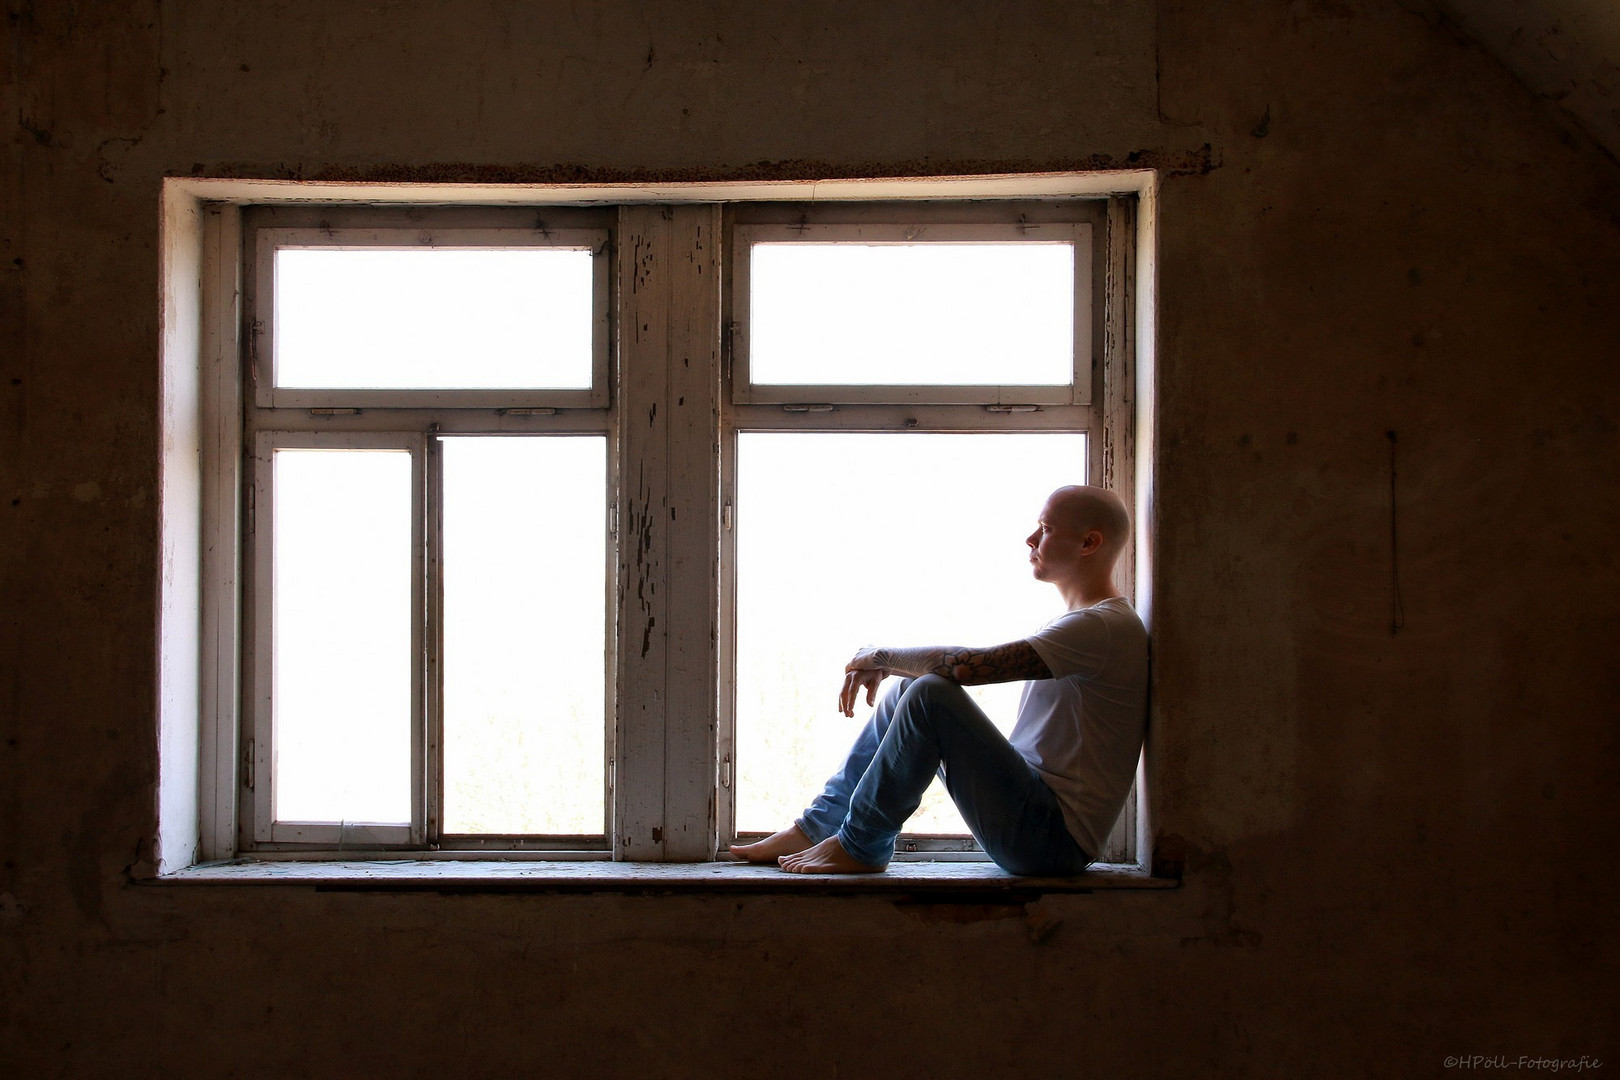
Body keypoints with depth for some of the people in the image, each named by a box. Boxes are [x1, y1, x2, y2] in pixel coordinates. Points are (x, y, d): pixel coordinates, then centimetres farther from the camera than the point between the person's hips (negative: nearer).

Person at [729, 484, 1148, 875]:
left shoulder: (1106, 626, -16)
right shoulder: (1079, 622, 18)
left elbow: (968, 665, -24)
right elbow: (969, 664, 19)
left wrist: (882, 657, -8)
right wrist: (884, 666, 3)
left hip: (1053, 838, -10)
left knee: (931, 694, -23)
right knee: (909, 689, 12)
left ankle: (860, 846, -9)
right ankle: (818, 828, 12)